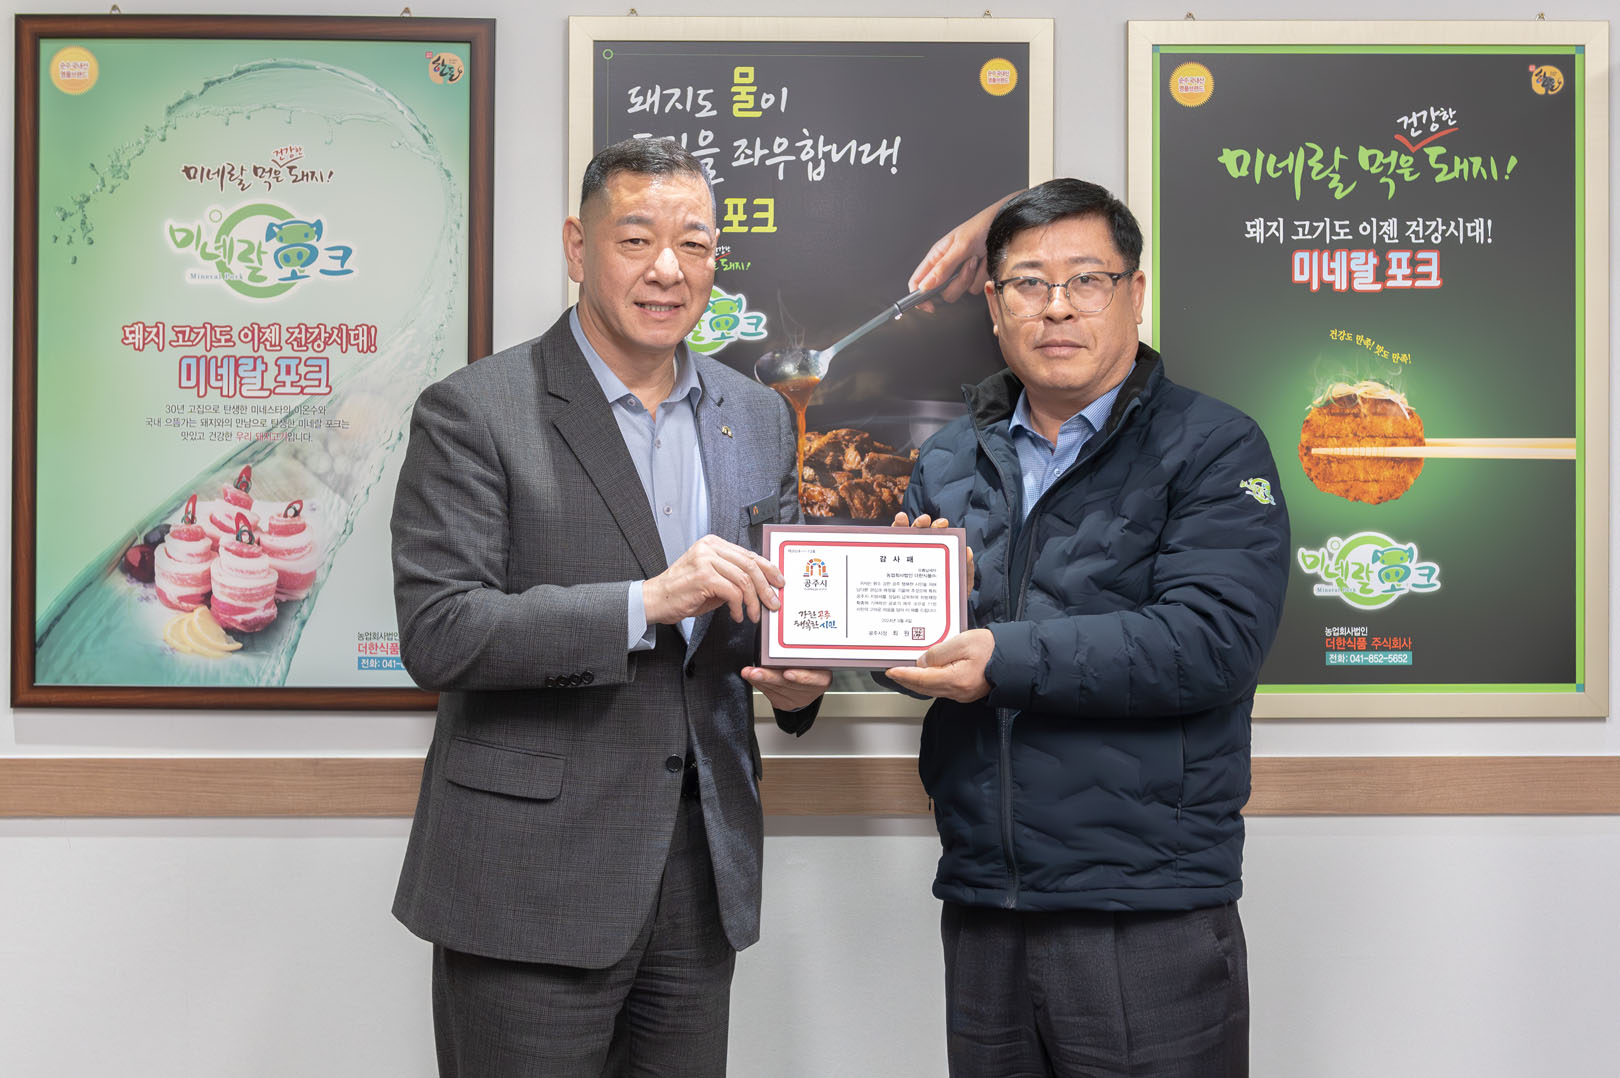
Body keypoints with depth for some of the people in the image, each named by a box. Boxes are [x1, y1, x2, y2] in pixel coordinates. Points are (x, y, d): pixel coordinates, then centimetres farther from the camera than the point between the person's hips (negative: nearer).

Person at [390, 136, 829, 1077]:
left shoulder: (757, 417, 10)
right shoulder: (473, 412, -8)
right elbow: (436, 634, -16)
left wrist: (799, 673, -6)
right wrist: (646, 600, -25)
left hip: (702, 879, 5)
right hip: (532, 888, -5)